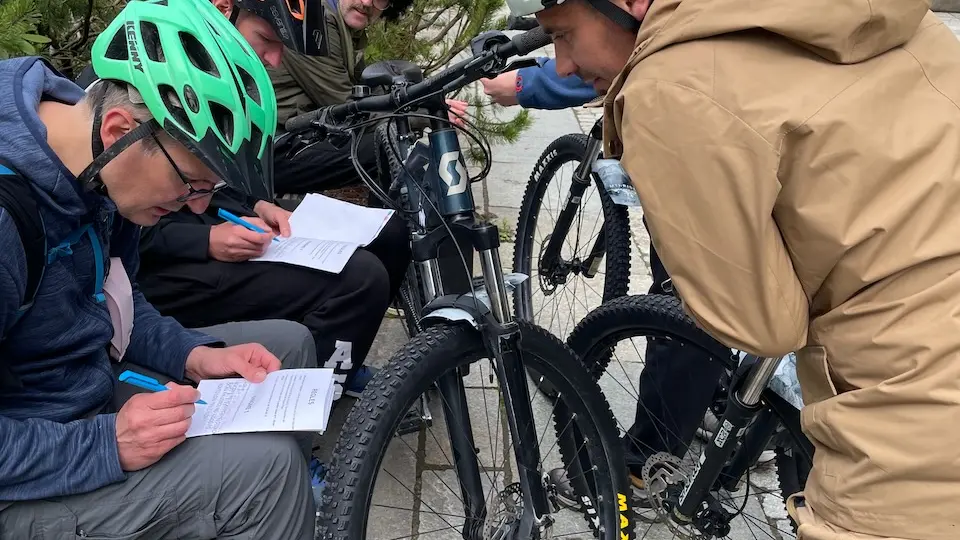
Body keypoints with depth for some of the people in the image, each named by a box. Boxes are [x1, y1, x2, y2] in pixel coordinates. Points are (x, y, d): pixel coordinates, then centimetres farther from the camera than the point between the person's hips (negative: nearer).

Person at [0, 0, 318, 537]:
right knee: (263, 469, -26)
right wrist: (106, 445, -29)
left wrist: (195, 356, -4)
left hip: (97, 381, 9)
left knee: (289, 343, 10)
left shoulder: (100, 167, -5)